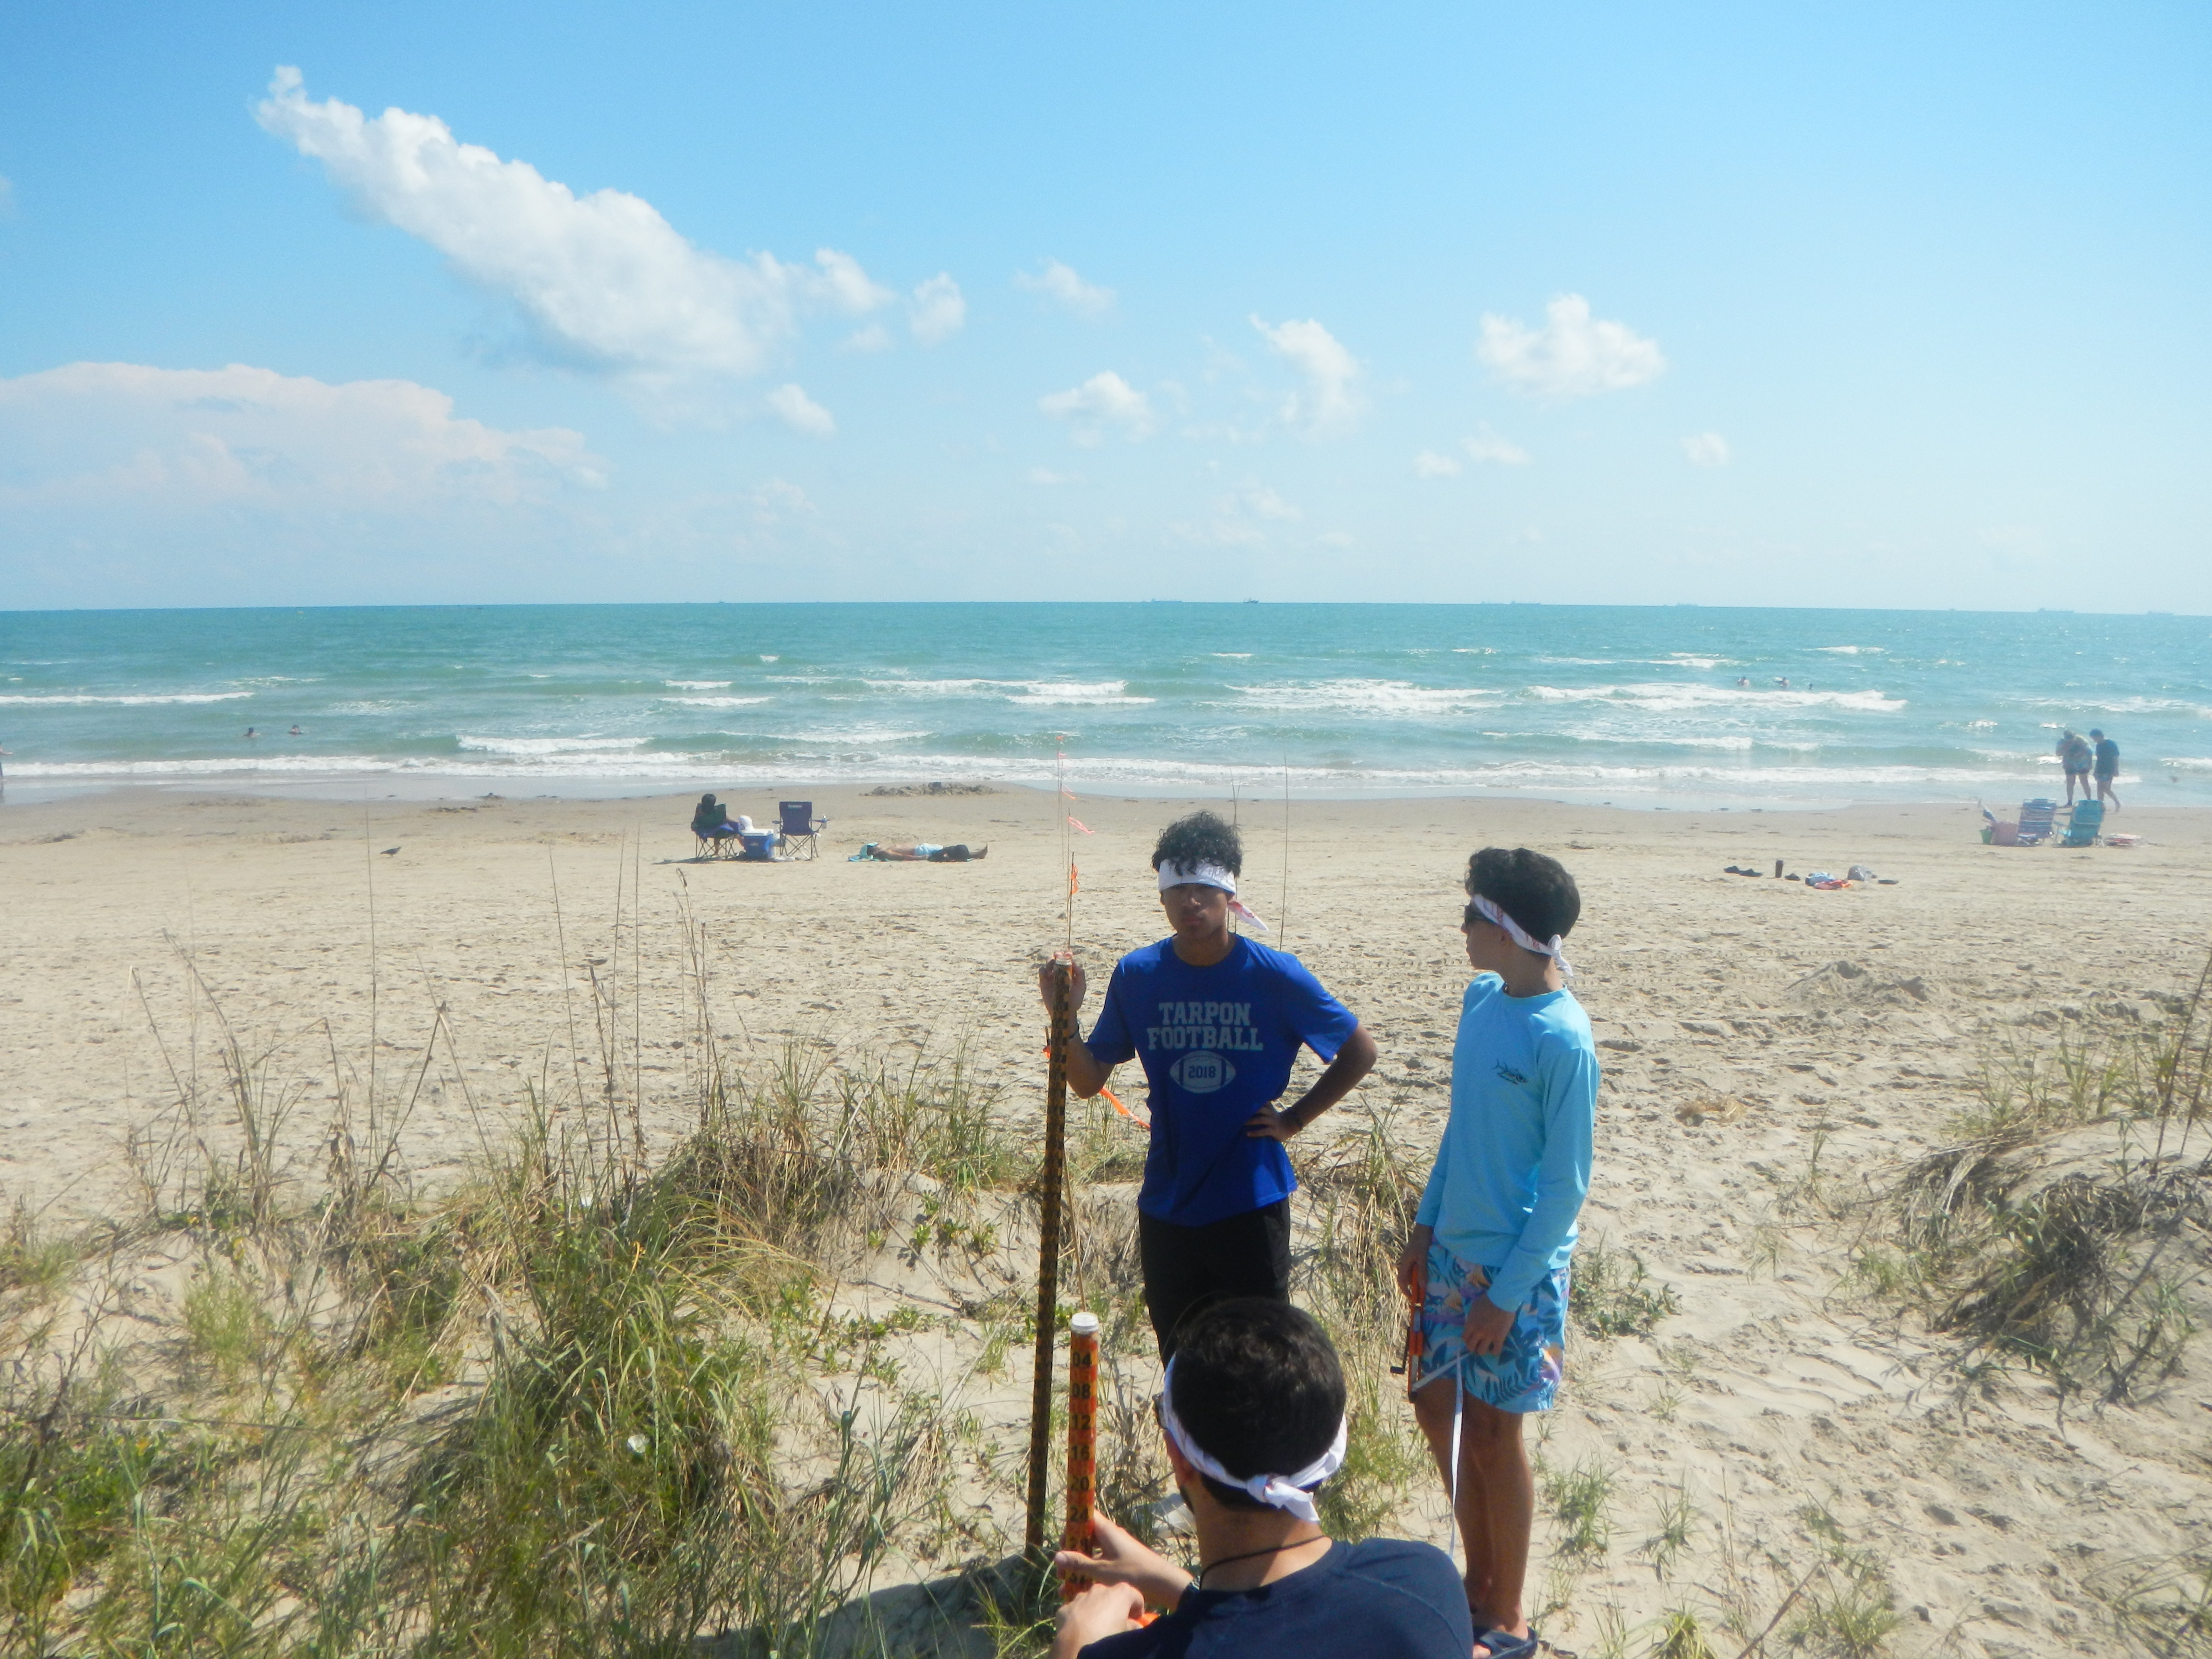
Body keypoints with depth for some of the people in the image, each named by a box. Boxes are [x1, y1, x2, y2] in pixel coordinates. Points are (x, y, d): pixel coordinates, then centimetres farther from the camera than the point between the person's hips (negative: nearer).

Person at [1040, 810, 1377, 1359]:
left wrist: (1294, 1118, -3)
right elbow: (1089, 1082, 1)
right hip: (1166, 1206, 3)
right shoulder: (1137, 975, -4)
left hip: (1251, 1204, -2)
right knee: (1180, 1362, 15)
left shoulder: (1275, 975, -10)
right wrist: (1066, 1020, -16)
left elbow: (1360, 1052, 3)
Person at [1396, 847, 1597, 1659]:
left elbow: (1566, 1184, -18)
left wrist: (1507, 1293, -15)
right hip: (1453, 1252, 7)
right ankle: (1479, 1582, 37)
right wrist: (1424, 1228, 12)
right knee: (1437, 1408, 16)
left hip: (1516, 1266, -7)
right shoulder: (1480, 998, 1)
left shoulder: (1563, 1039, -22)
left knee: (1492, 1434, 6)